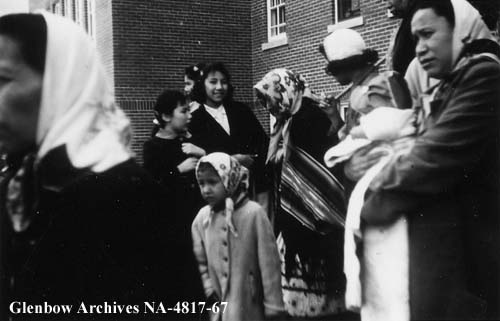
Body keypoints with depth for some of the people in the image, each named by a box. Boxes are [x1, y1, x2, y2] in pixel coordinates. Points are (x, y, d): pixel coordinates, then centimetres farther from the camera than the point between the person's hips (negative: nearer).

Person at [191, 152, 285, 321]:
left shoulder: (253, 213, -14)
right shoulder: (202, 218, 0)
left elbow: (268, 263, -11)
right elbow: (201, 261, 11)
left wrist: (273, 306, -8)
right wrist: (209, 290, 1)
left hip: (250, 305, -4)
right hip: (220, 305, 4)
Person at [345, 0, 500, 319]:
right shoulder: (447, 89, 17)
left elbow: (435, 157, -21)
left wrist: (373, 205, -7)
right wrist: (358, 165, -3)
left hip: (463, 260, -8)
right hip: (437, 254, 9)